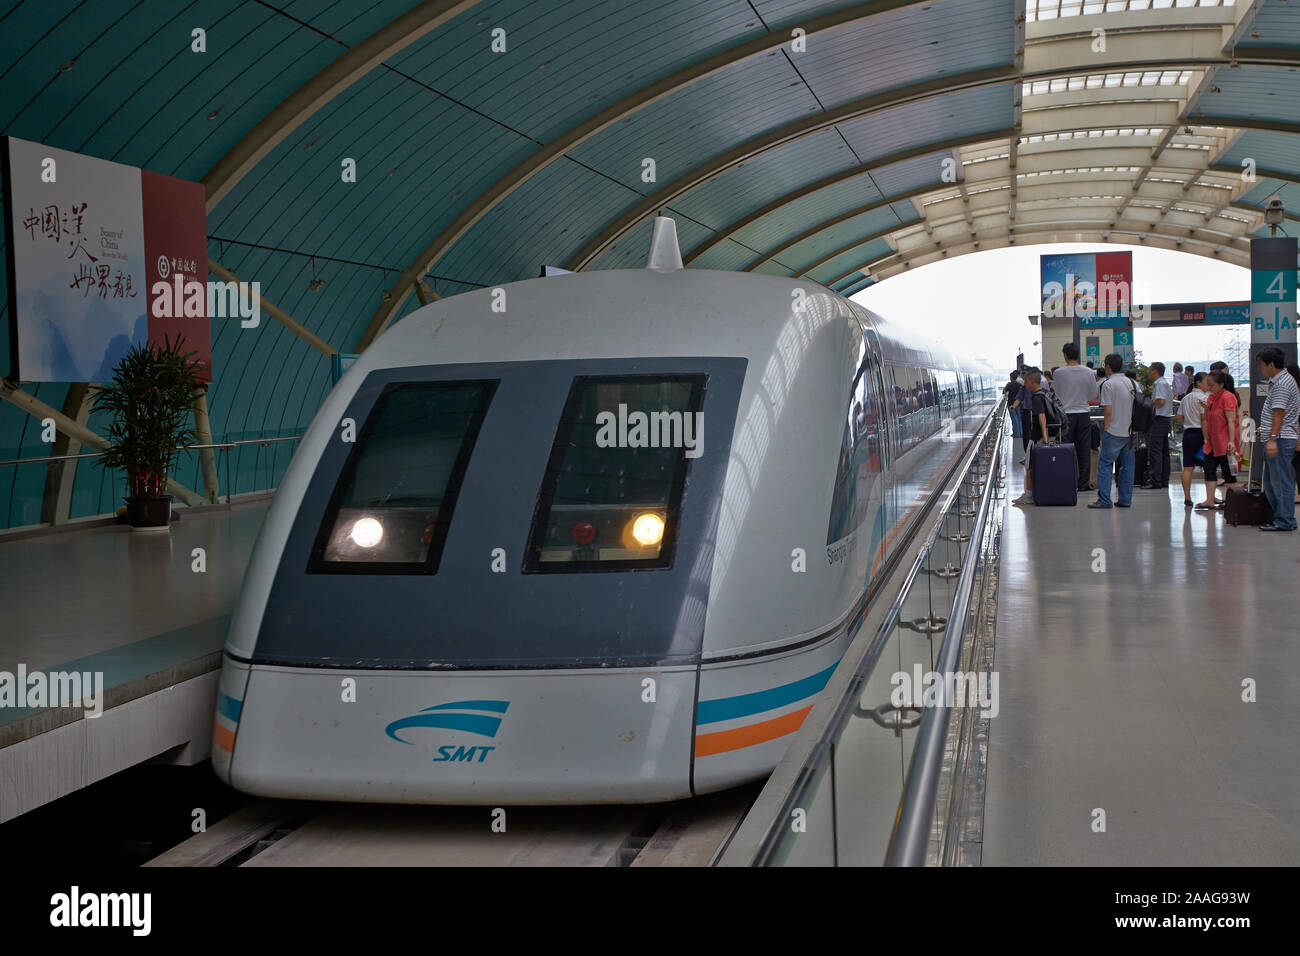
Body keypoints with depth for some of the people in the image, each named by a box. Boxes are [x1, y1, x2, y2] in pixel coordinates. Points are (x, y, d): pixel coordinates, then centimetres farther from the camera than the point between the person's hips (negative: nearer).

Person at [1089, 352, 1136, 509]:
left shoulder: (1108, 384, -11)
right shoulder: (1130, 383, 11)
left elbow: (1108, 410, -15)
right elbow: (1134, 406, 15)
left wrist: (1105, 429, -7)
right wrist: (1131, 427, 19)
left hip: (1114, 431, -7)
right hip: (1129, 431, 7)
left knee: (1105, 464, -4)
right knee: (1127, 465, 9)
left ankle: (1104, 499, -8)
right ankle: (1125, 499, 11)